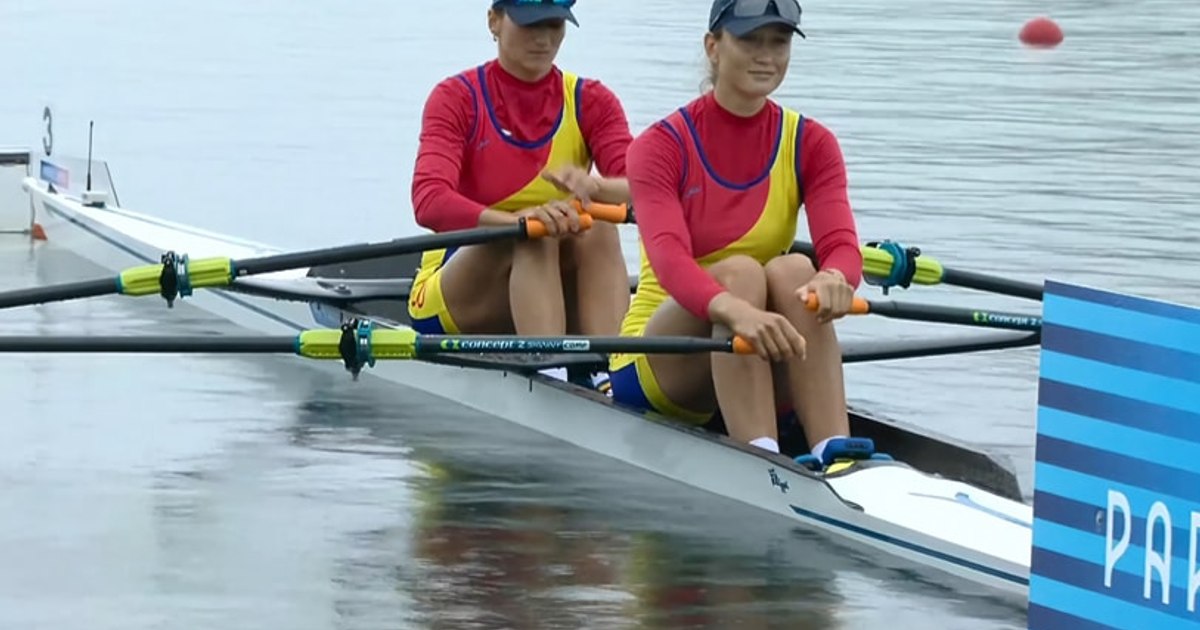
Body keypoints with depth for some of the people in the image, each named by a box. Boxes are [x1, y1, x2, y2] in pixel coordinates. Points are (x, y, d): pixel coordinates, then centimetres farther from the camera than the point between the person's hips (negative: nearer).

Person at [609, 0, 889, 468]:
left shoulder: (810, 145, 3)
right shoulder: (661, 147, -7)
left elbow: (841, 245, -14)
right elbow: (668, 259, -25)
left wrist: (833, 280, -40)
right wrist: (735, 311, -47)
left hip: (768, 375, 3)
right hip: (654, 364, -3)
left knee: (793, 270, -27)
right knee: (740, 271, -30)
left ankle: (833, 451, -41)